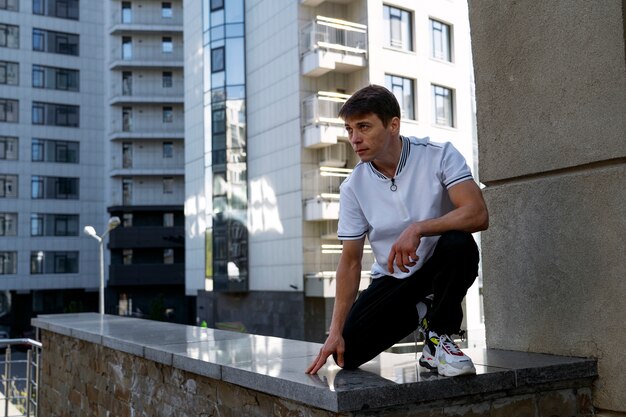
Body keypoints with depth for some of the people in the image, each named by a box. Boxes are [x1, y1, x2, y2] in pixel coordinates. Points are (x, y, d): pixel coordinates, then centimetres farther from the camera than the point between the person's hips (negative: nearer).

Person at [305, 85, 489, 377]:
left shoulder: (439, 156, -14)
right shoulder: (353, 187, -7)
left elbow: (478, 214, -26)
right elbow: (350, 261, -5)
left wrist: (417, 228, -38)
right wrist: (335, 331, -11)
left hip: (438, 268, -2)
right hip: (392, 279, 3)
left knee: (458, 243, -36)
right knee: (348, 351, -15)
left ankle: (439, 337, -12)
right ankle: (420, 312, 11)